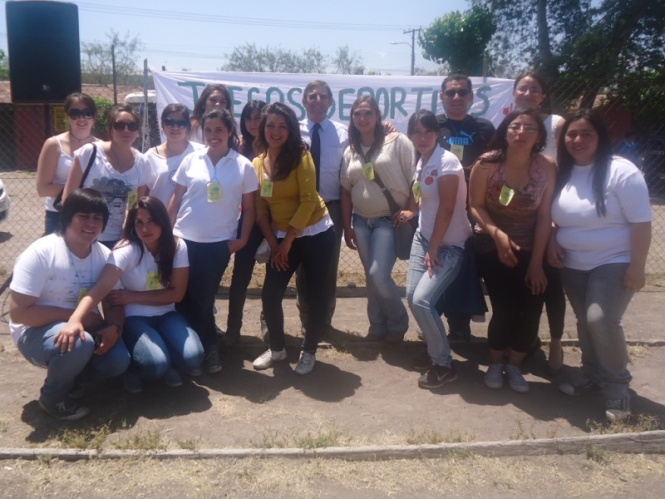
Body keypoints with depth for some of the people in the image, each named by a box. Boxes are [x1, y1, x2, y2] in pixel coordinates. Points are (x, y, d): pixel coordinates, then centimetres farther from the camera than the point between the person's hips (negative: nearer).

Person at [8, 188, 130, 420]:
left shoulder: (104, 255, -4)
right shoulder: (41, 252, -20)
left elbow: (113, 303, 1)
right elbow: (19, 312, -22)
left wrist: (114, 328, -22)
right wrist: (75, 315, -24)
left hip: (85, 328, 5)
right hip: (36, 331, -5)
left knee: (118, 361, -20)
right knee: (79, 343, -36)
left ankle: (65, 376, 11)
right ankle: (53, 397, -5)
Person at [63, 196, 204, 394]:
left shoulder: (177, 247, -9)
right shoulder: (126, 249, -18)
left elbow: (177, 293, -7)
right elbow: (102, 286, -33)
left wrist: (132, 297, -18)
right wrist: (75, 319, -51)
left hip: (165, 316, 3)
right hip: (134, 318, -3)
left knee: (192, 359, -24)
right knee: (156, 365, -30)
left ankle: (168, 364, 12)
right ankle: (133, 366, 7)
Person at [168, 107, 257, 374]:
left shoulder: (243, 166, -1)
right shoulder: (191, 161, 3)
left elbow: (248, 208, 5)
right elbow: (176, 200, 7)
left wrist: (243, 239, -2)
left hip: (219, 243, -2)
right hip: (184, 240, 2)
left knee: (203, 299, 4)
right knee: (183, 298, 6)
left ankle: (207, 350, 23)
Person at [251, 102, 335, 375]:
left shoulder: (301, 156, -9)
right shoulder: (257, 163, 4)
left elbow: (308, 200, -15)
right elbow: (260, 208, 5)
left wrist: (288, 240, -15)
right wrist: (273, 244, -3)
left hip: (315, 234, -4)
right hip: (281, 238, 4)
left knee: (317, 294, 2)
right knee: (270, 294, -1)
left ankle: (309, 351, 20)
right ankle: (277, 348, 21)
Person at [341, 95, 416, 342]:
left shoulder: (397, 141, -5)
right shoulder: (350, 151, 11)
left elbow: (416, 177, -7)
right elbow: (346, 191, 11)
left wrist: (411, 210, -15)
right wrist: (347, 227, 8)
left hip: (390, 220, -5)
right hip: (362, 222, 5)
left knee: (379, 274, -15)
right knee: (371, 277, 11)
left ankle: (398, 322, 10)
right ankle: (377, 326, 27)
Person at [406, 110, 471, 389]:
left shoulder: (447, 162, -17)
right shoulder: (421, 162, 7)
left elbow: (447, 209, -18)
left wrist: (434, 249, -15)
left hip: (448, 245, -7)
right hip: (423, 237, 8)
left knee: (423, 300, -16)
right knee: (412, 296, 1)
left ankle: (444, 365, 2)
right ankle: (435, 349, 24)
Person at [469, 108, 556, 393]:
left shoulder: (547, 167, -12)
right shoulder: (487, 164, -16)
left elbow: (544, 217, -9)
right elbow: (476, 206, -10)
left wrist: (536, 262, -9)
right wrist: (497, 233, -26)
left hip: (530, 250, 2)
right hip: (491, 248, -2)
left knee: (530, 311, -3)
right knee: (504, 310, -6)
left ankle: (514, 366, 24)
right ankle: (495, 364, 24)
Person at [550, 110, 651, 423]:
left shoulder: (620, 171, -16)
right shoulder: (562, 173, 4)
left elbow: (641, 223, -16)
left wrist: (636, 267, -19)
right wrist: (552, 242, -1)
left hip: (613, 264, -6)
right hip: (572, 267, 6)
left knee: (601, 320, -18)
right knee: (586, 322, 12)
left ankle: (617, 385, 1)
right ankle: (592, 374, 30)